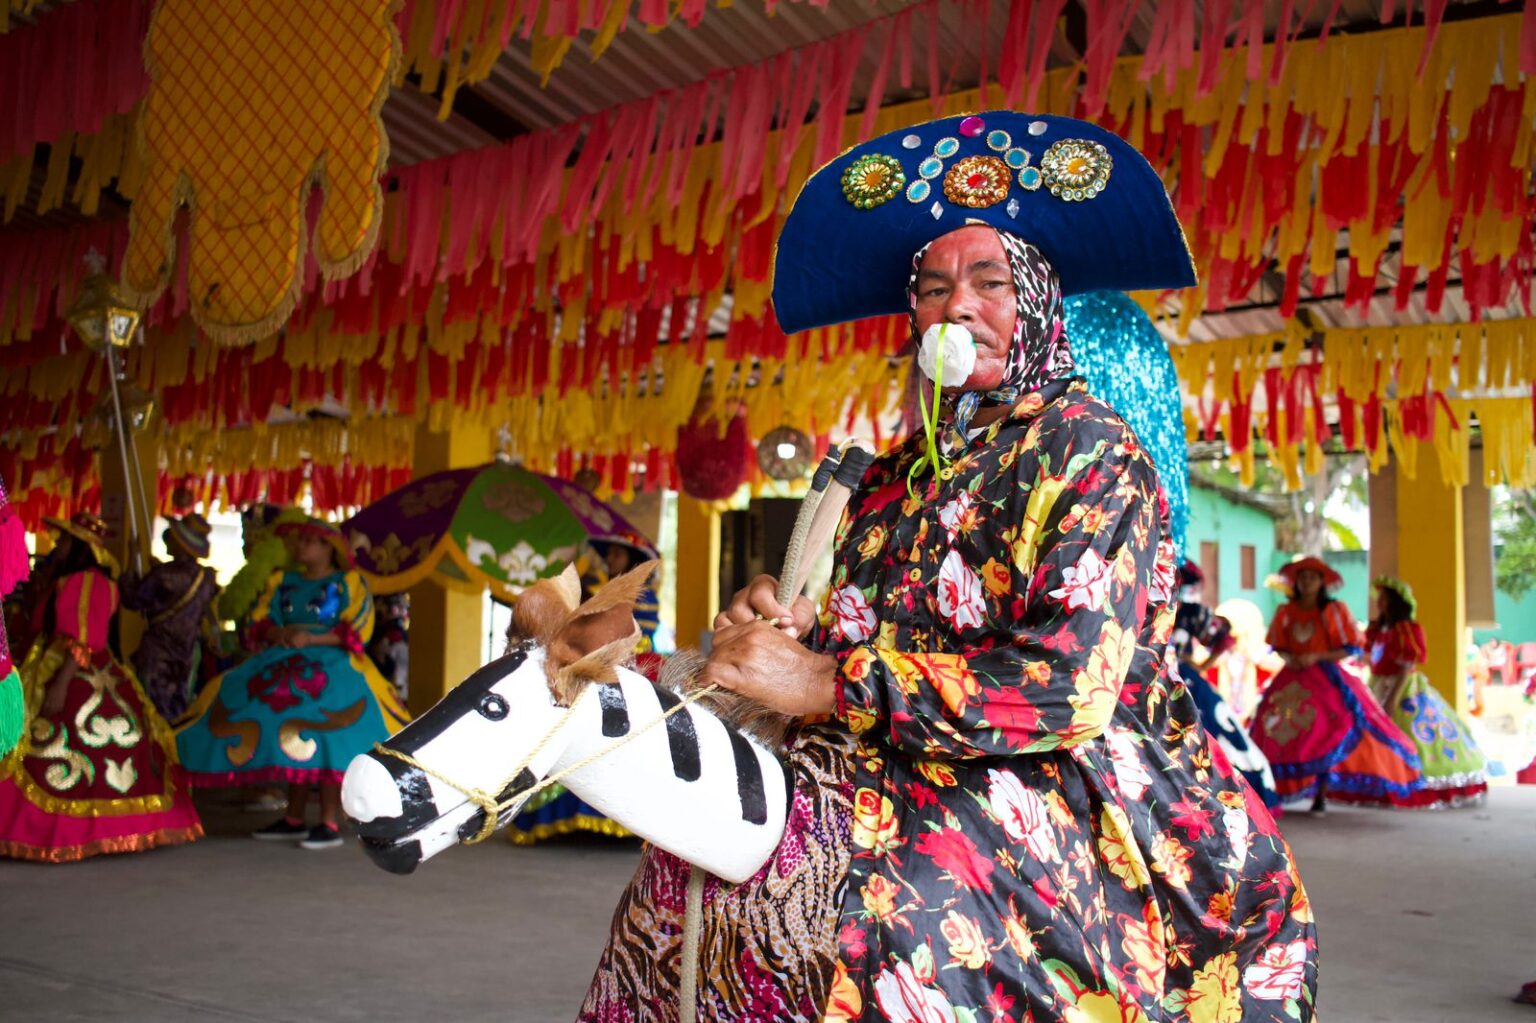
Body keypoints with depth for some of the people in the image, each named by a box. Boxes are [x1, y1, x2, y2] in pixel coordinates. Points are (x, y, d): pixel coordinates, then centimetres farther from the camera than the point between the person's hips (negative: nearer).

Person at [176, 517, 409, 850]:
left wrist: (310, 639, -14)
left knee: (324, 743, -18)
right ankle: (294, 821, 12)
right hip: (287, 669, 5)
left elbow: (357, 633, -6)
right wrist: (279, 634, -11)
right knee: (293, 746, 2)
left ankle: (329, 825, -15)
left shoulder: (348, 584, 3)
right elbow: (260, 622, 11)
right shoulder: (283, 582, 17)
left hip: (332, 669, -5)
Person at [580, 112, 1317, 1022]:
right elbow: (849, 638, 15)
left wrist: (831, 683, -18)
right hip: (909, 776, 6)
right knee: (687, 861, -13)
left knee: (896, 916, -34)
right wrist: (774, 624, -9)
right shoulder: (901, 474, 14)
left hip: (1050, 790, -6)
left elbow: (1073, 685, -17)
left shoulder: (1089, 451, -5)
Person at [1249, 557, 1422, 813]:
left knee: (1325, 739, -10)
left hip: (1326, 679, -3)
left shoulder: (1334, 610, -2)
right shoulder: (1286, 612, 6)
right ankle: (1273, 792, -1)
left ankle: (1321, 797, -4)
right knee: (1279, 735, -7)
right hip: (1292, 681, 3)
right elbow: (1277, 646, 14)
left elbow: (1351, 649, -4)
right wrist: (1288, 658, -8)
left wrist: (1316, 657, -15)